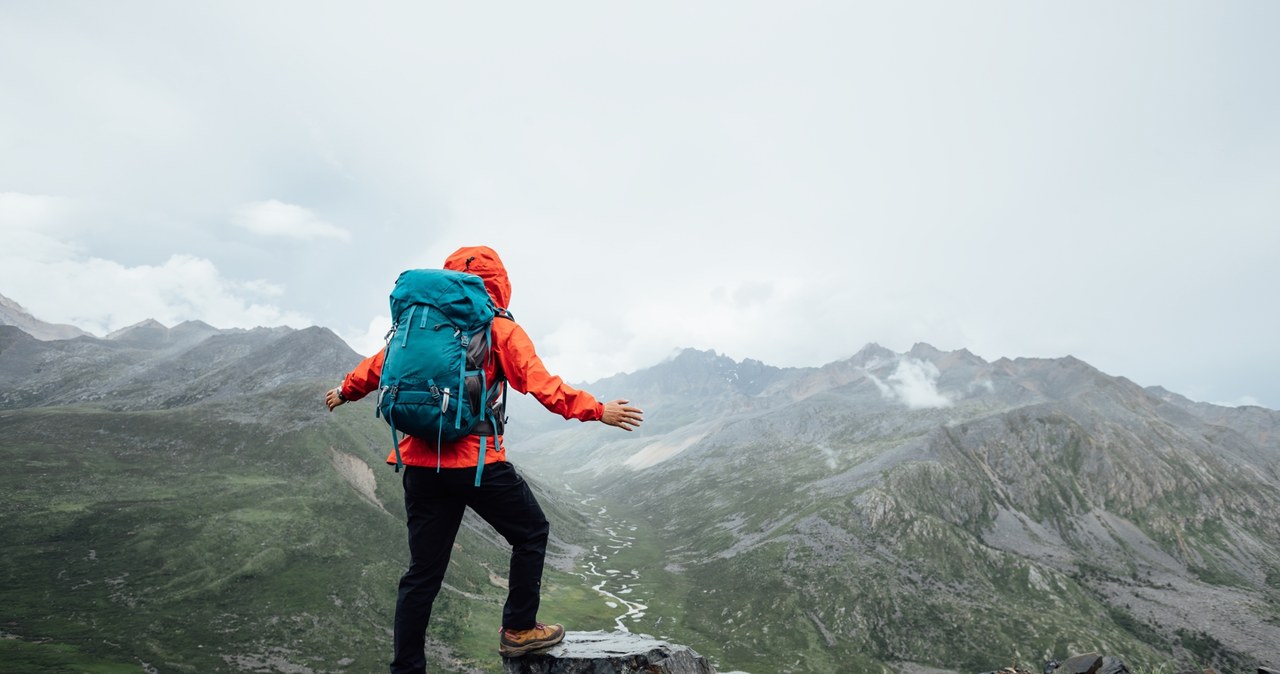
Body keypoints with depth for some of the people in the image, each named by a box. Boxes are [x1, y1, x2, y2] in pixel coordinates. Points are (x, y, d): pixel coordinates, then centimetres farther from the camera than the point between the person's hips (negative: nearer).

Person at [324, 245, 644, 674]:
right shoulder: (500, 330, -3)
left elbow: (381, 363, 21)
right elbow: (540, 384, -13)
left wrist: (345, 391, 39)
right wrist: (597, 410, -10)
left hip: (421, 462, 6)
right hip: (477, 462, -5)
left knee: (423, 572, 14)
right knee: (531, 532, 17)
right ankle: (518, 630, 22)